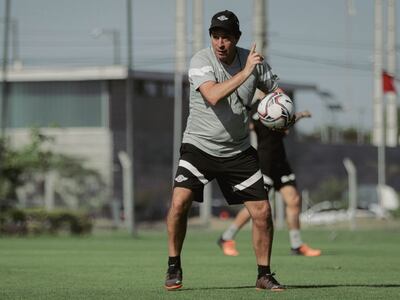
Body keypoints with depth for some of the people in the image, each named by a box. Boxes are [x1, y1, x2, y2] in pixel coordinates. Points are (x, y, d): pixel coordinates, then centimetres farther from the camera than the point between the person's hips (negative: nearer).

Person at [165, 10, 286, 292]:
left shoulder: (253, 60, -4)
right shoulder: (201, 60, -14)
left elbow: (276, 91, 11)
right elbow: (213, 96, -31)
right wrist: (245, 72, -36)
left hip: (238, 150, 3)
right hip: (199, 145, -3)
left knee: (262, 211, -3)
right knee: (179, 202, -19)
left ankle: (264, 275, 14)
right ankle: (174, 268, -1)